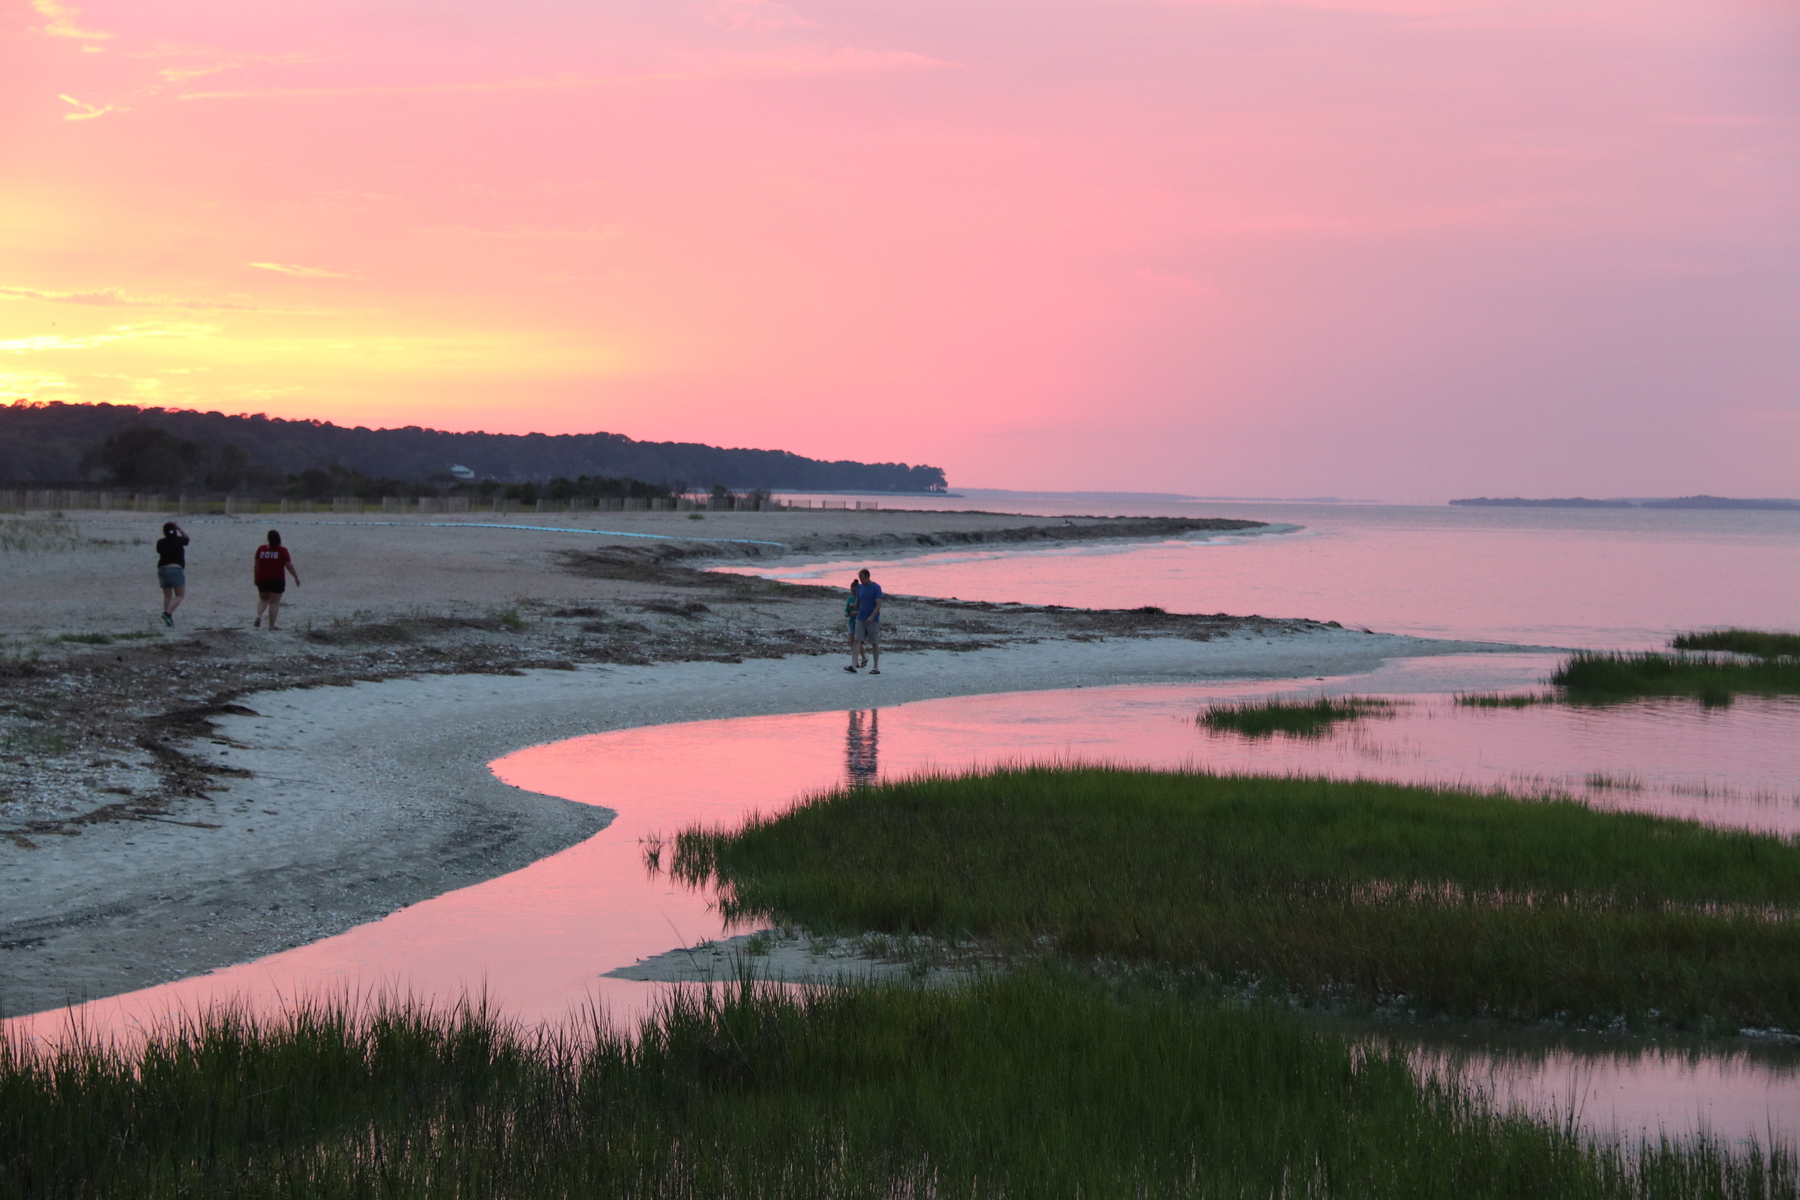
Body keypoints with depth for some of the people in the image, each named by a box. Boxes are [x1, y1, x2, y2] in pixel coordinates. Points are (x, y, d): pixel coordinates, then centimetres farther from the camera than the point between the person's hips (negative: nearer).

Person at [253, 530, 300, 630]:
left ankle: (259, 616, -3)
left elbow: (256, 565, 7)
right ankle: (271, 625, 3)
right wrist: (296, 577, 5)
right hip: (277, 580, -3)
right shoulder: (282, 550, -7)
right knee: (274, 602, 3)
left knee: (263, 599, 21)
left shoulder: (261, 549, 2)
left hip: (262, 580, 3)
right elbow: (289, 566, -6)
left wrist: (256, 578, 19)